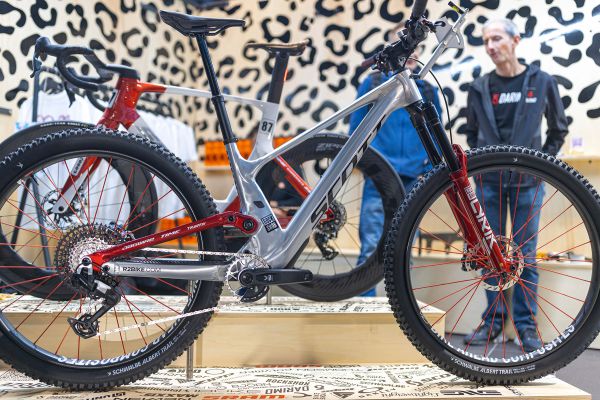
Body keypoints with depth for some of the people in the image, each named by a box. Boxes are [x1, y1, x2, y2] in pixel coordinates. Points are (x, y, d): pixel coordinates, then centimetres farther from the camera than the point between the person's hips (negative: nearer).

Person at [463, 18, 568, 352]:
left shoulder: (542, 82, 1)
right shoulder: (480, 87, 5)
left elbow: (559, 129, 10)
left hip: (527, 180, -2)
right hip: (489, 180, 2)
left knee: (525, 254, 2)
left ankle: (526, 324, 12)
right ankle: (494, 319, 16)